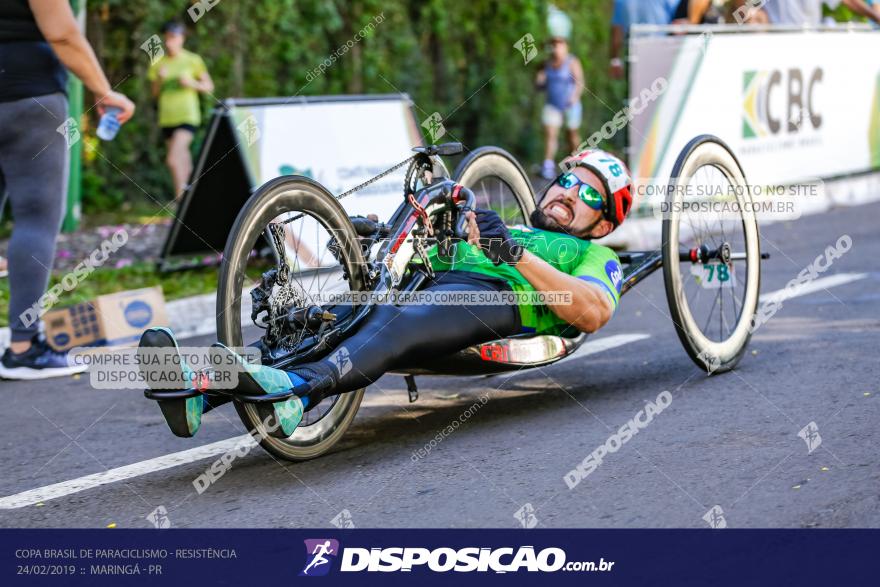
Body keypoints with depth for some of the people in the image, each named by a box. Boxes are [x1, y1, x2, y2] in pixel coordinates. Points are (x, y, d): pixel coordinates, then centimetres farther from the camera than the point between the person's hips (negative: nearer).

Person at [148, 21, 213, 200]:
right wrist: (160, 79, -6)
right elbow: (155, 93, 13)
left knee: (173, 160, -19)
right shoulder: (159, 63, 10)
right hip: (166, 118, 5)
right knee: (183, 161, 11)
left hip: (187, 116, -5)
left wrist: (192, 83, -12)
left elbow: (209, 86, 6)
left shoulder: (193, 61, 0)